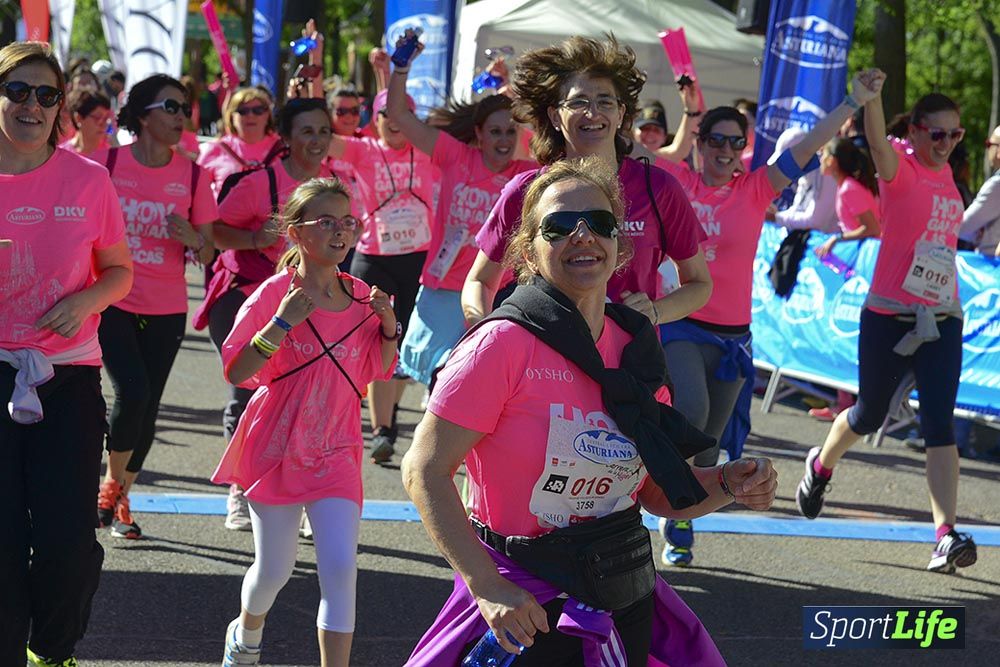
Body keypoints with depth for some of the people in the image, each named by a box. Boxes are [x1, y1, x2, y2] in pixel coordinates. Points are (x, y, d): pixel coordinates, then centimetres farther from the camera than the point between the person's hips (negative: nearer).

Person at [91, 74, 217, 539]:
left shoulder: (192, 176, 1)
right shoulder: (106, 164, -6)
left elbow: (208, 253, 5)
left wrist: (192, 239, -17)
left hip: (166, 309, 3)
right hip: (111, 302, -3)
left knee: (147, 407, 5)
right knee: (132, 392, -18)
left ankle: (119, 500, 23)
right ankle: (111, 485, 7)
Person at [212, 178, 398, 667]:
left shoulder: (362, 297, 2)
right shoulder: (276, 293, -11)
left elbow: (377, 371, 14)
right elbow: (235, 370, -15)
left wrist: (388, 327, -4)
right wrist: (283, 324, -26)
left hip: (335, 452, 3)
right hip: (277, 446, -2)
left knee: (340, 567, -12)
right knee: (274, 570, 8)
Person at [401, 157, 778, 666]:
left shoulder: (635, 349, 4)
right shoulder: (505, 343, -14)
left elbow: (654, 492, 12)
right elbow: (425, 471, -15)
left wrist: (726, 486, -7)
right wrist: (488, 587, -22)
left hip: (627, 604, 6)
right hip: (526, 615, -5)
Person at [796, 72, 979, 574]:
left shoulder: (946, 175, 11)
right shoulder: (901, 168, -9)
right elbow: (878, 142, -32)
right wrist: (872, 96, -51)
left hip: (941, 320, 4)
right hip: (888, 315, -4)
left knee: (939, 424, -9)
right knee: (869, 415, 13)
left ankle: (947, 538, -17)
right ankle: (821, 465, 46)